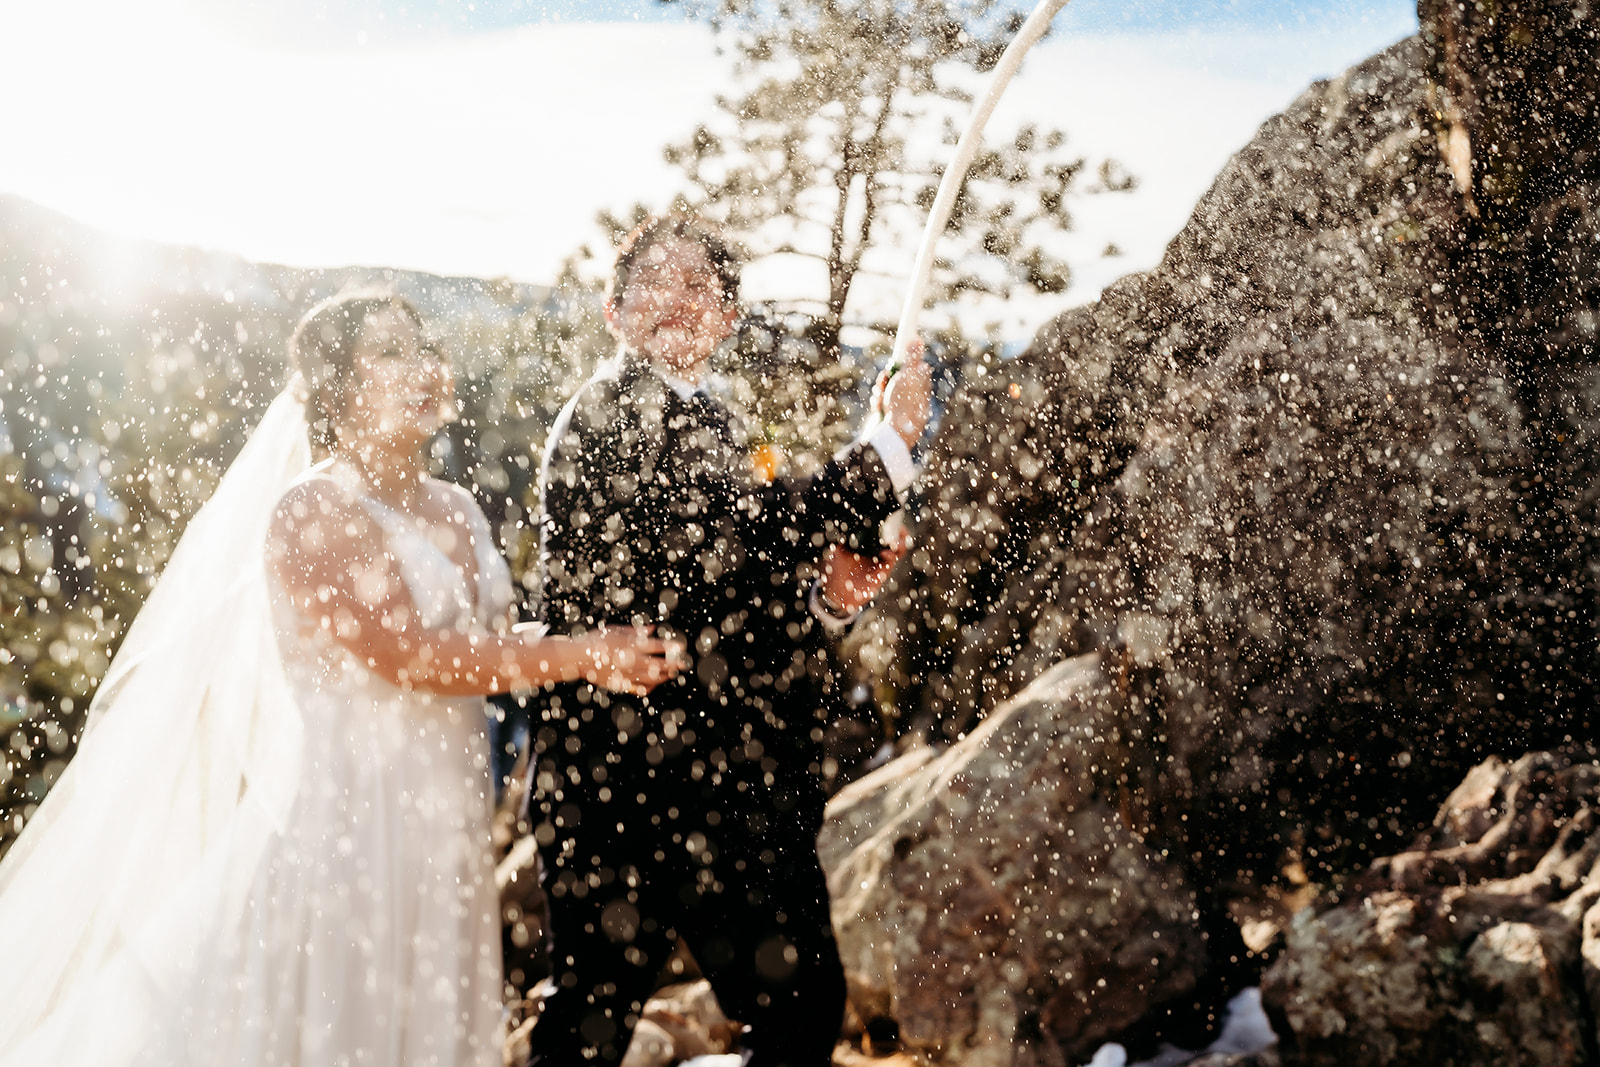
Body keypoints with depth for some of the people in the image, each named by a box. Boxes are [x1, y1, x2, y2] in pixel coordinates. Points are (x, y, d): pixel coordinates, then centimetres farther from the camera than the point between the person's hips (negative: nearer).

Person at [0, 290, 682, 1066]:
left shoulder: (458, 512, 11)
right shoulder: (309, 513, -10)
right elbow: (406, 656, -19)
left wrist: (604, 655, -2)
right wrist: (575, 657, -18)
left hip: (445, 822, 7)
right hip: (342, 808, -6)